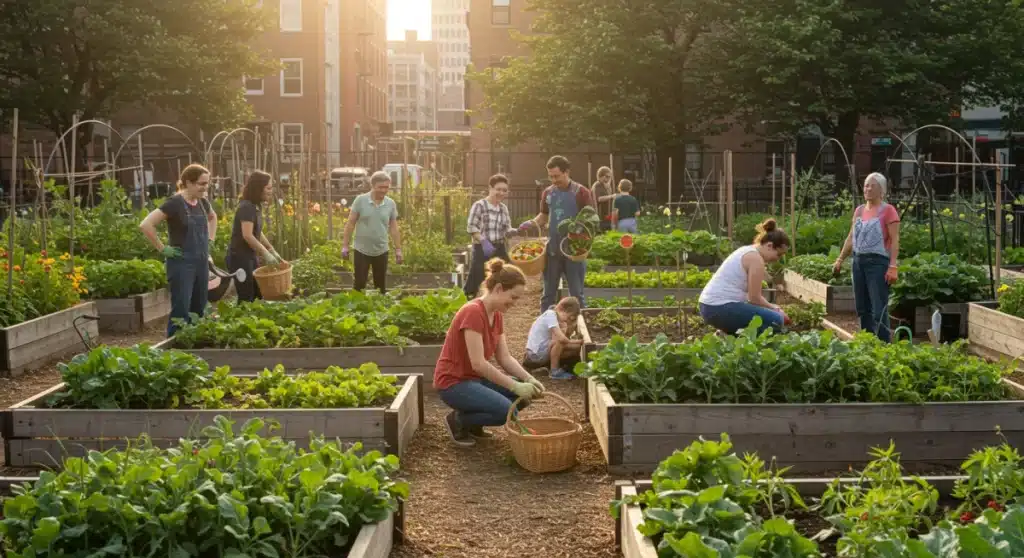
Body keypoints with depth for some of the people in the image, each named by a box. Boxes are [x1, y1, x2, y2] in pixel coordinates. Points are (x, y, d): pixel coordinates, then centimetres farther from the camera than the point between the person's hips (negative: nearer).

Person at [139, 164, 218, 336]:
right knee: (181, 311, -8)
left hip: (202, 263, 7)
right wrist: (162, 248, -16)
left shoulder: (202, 202, 7)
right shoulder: (175, 203, -15)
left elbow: (213, 217, 32)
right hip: (181, 264, -7)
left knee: (199, 310, 10)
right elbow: (145, 225, -21)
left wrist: (210, 239, 17)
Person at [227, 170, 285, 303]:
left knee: (257, 294, 14)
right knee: (246, 298, -4)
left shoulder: (256, 206, 10)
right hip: (239, 257, -10)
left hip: (249, 256, 10)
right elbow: (247, 236, -27)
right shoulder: (246, 207, -19)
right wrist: (266, 254, -22)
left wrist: (273, 251, 15)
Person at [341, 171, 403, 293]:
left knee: (380, 286, 9)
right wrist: (345, 245, -5)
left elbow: (393, 227, 8)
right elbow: (350, 224, -3)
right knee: (359, 285, 0)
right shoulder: (360, 200, -8)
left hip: (381, 251, 3)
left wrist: (398, 249, 6)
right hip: (362, 250, -3)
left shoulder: (391, 203, 0)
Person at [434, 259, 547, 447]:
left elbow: (504, 358, 6)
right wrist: (515, 386, -27)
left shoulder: (497, 314, 5)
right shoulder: (473, 312, -24)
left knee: (523, 394, -4)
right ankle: (458, 420, -2)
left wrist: (528, 379, -11)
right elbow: (478, 363, -28)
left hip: (475, 377, 9)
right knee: (505, 410, -26)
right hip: (453, 382, -9)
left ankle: (472, 421, 11)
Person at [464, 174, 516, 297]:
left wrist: (517, 231, -9)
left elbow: (506, 229, 13)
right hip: (482, 248, -7)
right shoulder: (479, 205, -9)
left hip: (499, 248, 7)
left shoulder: (504, 208, 11)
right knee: (476, 279, -10)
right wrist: (484, 241, -23)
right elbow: (471, 227, -12)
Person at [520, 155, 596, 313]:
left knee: (577, 294, 3)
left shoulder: (581, 192, -7)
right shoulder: (548, 192, 7)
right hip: (552, 250, 4)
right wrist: (532, 223, -3)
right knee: (548, 294, 11)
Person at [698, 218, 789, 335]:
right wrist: (773, 308, 6)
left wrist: (771, 307, 20)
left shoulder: (748, 251, 19)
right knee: (775, 320, -12)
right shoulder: (756, 259, -12)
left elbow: (751, 294, 25)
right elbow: (754, 298, -10)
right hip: (721, 308, -10)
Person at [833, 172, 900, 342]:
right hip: (859, 261, 7)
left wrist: (893, 266, -18)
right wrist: (840, 259, 16)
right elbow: (851, 238, 20)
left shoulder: (888, 210, -6)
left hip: (878, 262, -7)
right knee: (862, 308, 10)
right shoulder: (859, 210, 14)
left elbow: (894, 240, -11)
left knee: (879, 309, -10)